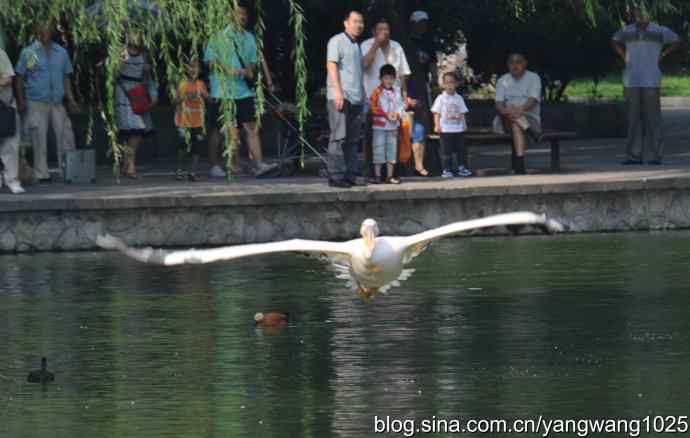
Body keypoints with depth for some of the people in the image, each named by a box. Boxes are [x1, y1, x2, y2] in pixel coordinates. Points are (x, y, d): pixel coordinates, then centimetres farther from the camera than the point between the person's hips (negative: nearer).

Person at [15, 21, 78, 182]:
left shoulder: (61, 52, 11)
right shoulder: (28, 52, 1)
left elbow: (66, 77, 15)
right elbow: (20, 77, 2)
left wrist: (71, 99, 7)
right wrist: (21, 101, -7)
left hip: (57, 103, 3)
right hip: (36, 103, -3)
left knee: (65, 137, -2)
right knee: (39, 140, -3)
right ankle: (42, 174, 2)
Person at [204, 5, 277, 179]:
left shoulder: (248, 38, 14)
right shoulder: (218, 37, -1)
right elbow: (210, 61, -6)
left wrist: (249, 70, -5)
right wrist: (230, 70, -20)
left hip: (243, 91, 4)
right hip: (221, 91, -4)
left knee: (251, 127, -7)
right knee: (217, 130, 4)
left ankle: (259, 165, -12)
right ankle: (214, 166, 13)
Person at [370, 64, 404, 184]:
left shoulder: (396, 92, 10)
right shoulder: (377, 92, -4)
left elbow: (401, 106, 9)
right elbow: (373, 108, -10)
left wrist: (397, 115, -11)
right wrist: (386, 115, -15)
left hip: (393, 126, 5)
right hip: (379, 126, -5)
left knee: (392, 150, 6)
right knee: (379, 150, -3)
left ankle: (390, 176, 11)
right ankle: (377, 176, 2)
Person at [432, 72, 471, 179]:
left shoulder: (459, 98, 8)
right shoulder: (441, 98, 0)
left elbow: (462, 113, 12)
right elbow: (436, 113, 0)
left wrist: (464, 124, 4)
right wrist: (437, 125, -8)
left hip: (458, 129, 3)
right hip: (445, 129, -3)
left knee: (461, 150, 5)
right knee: (447, 151, -1)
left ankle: (462, 168, 14)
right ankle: (447, 170, 4)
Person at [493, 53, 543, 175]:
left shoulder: (533, 78, 4)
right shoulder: (503, 80, 12)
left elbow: (533, 100, -12)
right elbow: (498, 103, -2)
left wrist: (521, 110, -34)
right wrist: (505, 111, -28)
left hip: (530, 118, -2)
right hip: (507, 121, 2)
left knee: (516, 125, -36)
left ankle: (519, 165, -44)